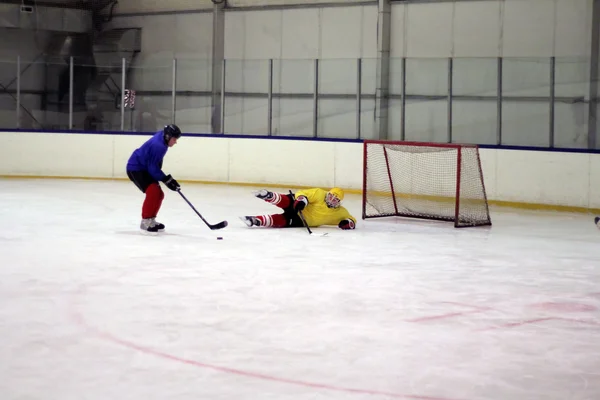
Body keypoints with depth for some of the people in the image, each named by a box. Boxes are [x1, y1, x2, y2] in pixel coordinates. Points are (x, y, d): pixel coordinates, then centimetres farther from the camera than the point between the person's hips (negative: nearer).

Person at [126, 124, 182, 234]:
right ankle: (145, 222, -17)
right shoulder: (158, 146, -28)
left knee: (159, 194, 10)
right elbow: (153, 168, -26)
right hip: (135, 169, -10)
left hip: (144, 168, 10)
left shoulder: (161, 137, 2)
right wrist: (166, 180, -20)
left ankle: (151, 221, 22)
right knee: (153, 191, -23)